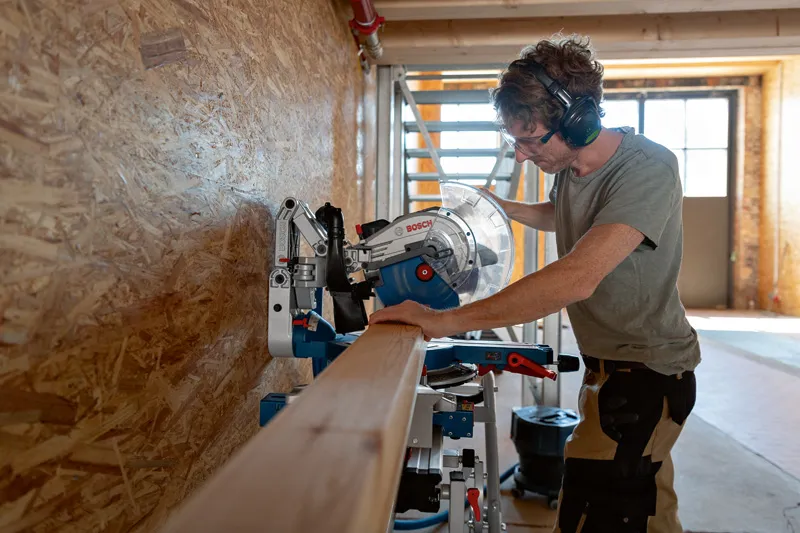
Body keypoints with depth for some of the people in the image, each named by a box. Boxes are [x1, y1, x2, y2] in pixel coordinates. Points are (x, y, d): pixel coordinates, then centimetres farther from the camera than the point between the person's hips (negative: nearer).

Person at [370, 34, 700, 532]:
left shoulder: (648, 169, -25)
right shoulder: (571, 164, 1)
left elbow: (575, 278, -38)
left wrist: (447, 319, -37)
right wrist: (498, 206, 10)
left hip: (646, 373, -8)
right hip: (610, 363, 8)